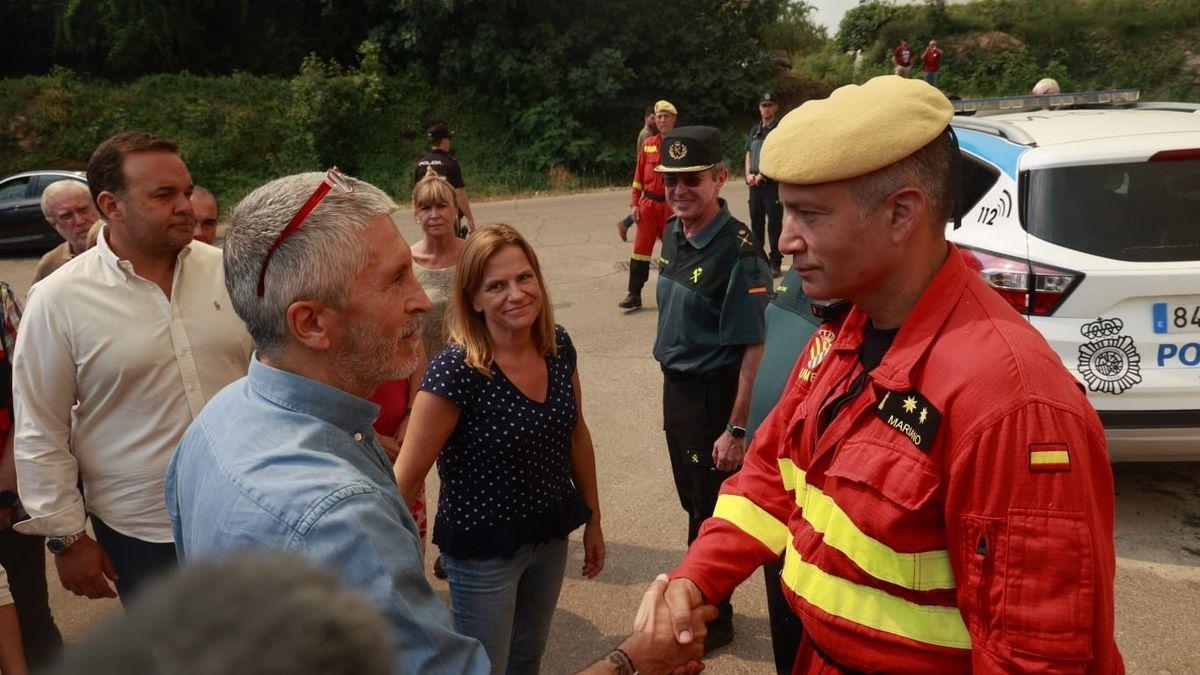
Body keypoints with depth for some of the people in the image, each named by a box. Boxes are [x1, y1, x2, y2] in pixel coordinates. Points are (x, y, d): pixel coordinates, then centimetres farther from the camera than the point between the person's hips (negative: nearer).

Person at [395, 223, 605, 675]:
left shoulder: (558, 346, -7)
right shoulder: (455, 371, -26)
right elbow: (405, 478, -21)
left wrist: (593, 520, 13)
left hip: (552, 536, 6)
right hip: (482, 550, -5)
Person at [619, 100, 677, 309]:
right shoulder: (648, 144, 7)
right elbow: (639, 175, 9)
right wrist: (634, 203, 4)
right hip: (648, 203, 3)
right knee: (641, 247, 1)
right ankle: (634, 294, 4)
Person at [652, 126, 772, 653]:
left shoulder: (738, 251, -23)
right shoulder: (673, 234, 3)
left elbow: (754, 348, -24)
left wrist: (736, 429, -24)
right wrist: (674, 385, 18)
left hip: (714, 394, -8)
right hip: (676, 387, 8)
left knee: (712, 513, 8)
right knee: (693, 503, 23)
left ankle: (713, 619, 27)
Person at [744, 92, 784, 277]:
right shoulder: (755, 130, 17)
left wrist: (762, 174, -15)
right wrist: (749, 174, 2)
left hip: (772, 183, -6)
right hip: (755, 184, 6)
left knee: (774, 223, -5)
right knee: (756, 222, 11)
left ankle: (775, 264, -1)